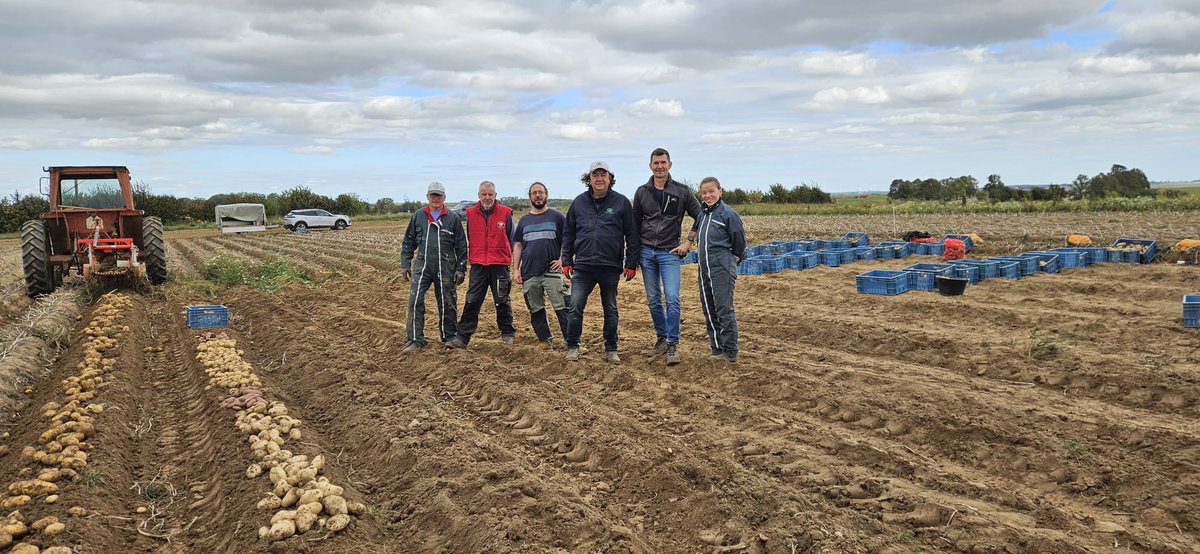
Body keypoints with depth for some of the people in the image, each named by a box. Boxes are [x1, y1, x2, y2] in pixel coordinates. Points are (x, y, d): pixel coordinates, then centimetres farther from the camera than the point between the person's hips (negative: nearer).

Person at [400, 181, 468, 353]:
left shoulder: (453, 218, 4)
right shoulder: (418, 217, 9)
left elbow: (461, 246, 3)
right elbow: (408, 242, 14)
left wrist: (461, 268, -1)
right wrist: (405, 264, 7)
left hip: (446, 268, -1)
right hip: (422, 265, 1)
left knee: (447, 303, 6)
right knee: (415, 300, -10)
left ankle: (449, 337, 21)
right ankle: (415, 340, -5)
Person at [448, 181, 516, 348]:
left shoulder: (505, 213, 0)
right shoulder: (471, 214, 6)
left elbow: (511, 241, 5)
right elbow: (468, 240, 13)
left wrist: (513, 264, 2)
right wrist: (466, 260, 11)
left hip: (499, 265, -2)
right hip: (478, 265, 2)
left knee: (502, 301, 8)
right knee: (472, 301, 0)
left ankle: (507, 334, 22)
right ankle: (462, 336, 3)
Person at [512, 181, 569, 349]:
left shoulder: (556, 216, 3)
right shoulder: (524, 220, 14)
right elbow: (517, 246, 16)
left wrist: (563, 259, -8)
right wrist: (516, 269, 8)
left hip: (552, 271, -4)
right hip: (529, 273, 4)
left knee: (562, 307, -9)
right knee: (536, 310, 8)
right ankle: (545, 340, 18)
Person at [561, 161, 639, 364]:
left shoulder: (621, 202, 0)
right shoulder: (579, 202, 6)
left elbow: (631, 234, 1)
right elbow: (568, 233, 11)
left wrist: (631, 263, -2)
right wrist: (566, 261, 6)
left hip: (611, 267, -1)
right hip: (583, 266, 1)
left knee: (611, 309, 10)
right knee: (575, 307, -4)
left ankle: (611, 349, 20)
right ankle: (572, 347, 9)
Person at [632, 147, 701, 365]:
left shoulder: (682, 191, 0)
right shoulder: (642, 192, 7)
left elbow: (700, 217, 6)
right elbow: (635, 224, 12)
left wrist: (688, 241, -1)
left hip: (669, 252, -3)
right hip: (646, 251, 3)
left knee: (672, 298, -12)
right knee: (653, 299, 8)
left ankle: (673, 344, -5)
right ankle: (662, 339, 21)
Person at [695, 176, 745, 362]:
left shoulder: (728, 213, -10)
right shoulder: (702, 213, 11)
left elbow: (739, 240, -5)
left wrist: (735, 258, 5)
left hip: (722, 269, -8)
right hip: (704, 268, 8)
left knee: (724, 309, -7)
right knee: (708, 309, 12)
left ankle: (730, 352, 0)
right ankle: (716, 347, 22)